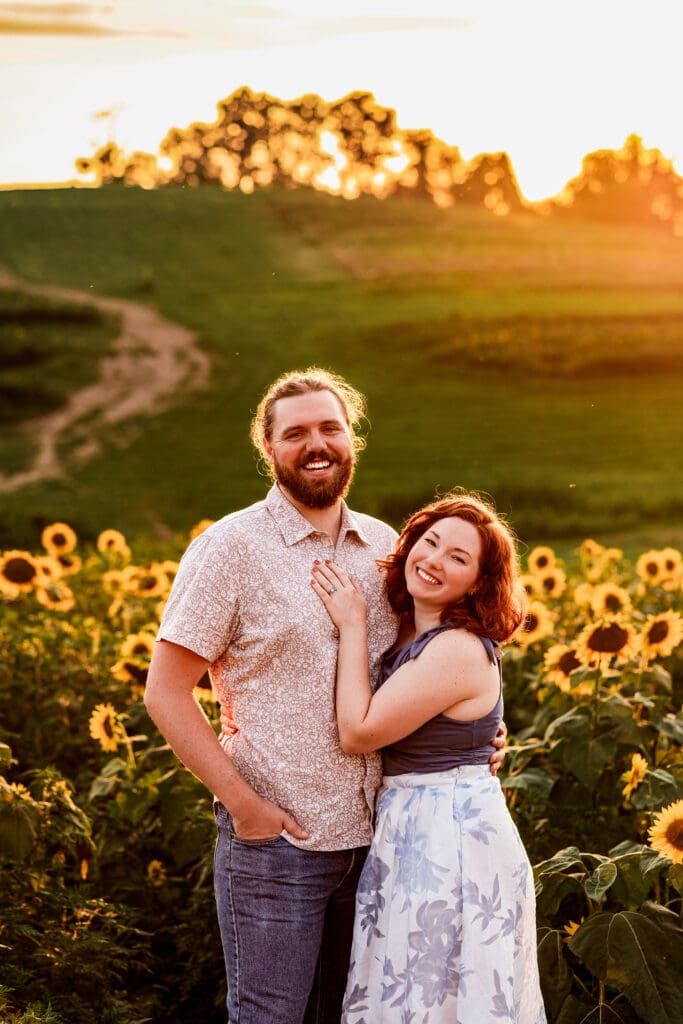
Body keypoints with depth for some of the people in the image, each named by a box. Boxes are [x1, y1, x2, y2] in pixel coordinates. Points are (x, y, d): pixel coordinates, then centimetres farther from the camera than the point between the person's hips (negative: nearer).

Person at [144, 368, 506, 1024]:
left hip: (374, 836, 5)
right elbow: (165, 691, -9)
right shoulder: (230, 548, -8)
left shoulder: (385, 546, 8)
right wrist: (241, 800, -15)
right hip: (274, 840, -5)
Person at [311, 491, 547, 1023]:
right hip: (416, 834, 9)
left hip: (450, 842, -9)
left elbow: (358, 732, -19)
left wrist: (352, 627, -14)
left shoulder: (458, 649, -20)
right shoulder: (412, 635, 9)